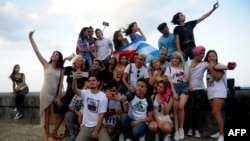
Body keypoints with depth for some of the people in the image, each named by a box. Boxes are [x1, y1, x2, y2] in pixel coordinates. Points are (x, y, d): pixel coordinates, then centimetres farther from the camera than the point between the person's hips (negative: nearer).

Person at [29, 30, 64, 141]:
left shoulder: (61, 70, 3)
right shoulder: (46, 64, -2)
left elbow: (61, 84, -1)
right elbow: (36, 51, -7)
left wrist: (59, 97, -8)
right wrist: (31, 38, -11)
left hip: (56, 94, 3)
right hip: (46, 93, -3)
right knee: (47, 114, 3)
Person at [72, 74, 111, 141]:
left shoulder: (103, 96, -5)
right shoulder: (85, 93, 0)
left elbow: (101, 115, -7)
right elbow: (75, 90, -22)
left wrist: (96, 131, -12)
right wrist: (74, 79, -43)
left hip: (99, 125, -1)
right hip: (86, 126, 2)